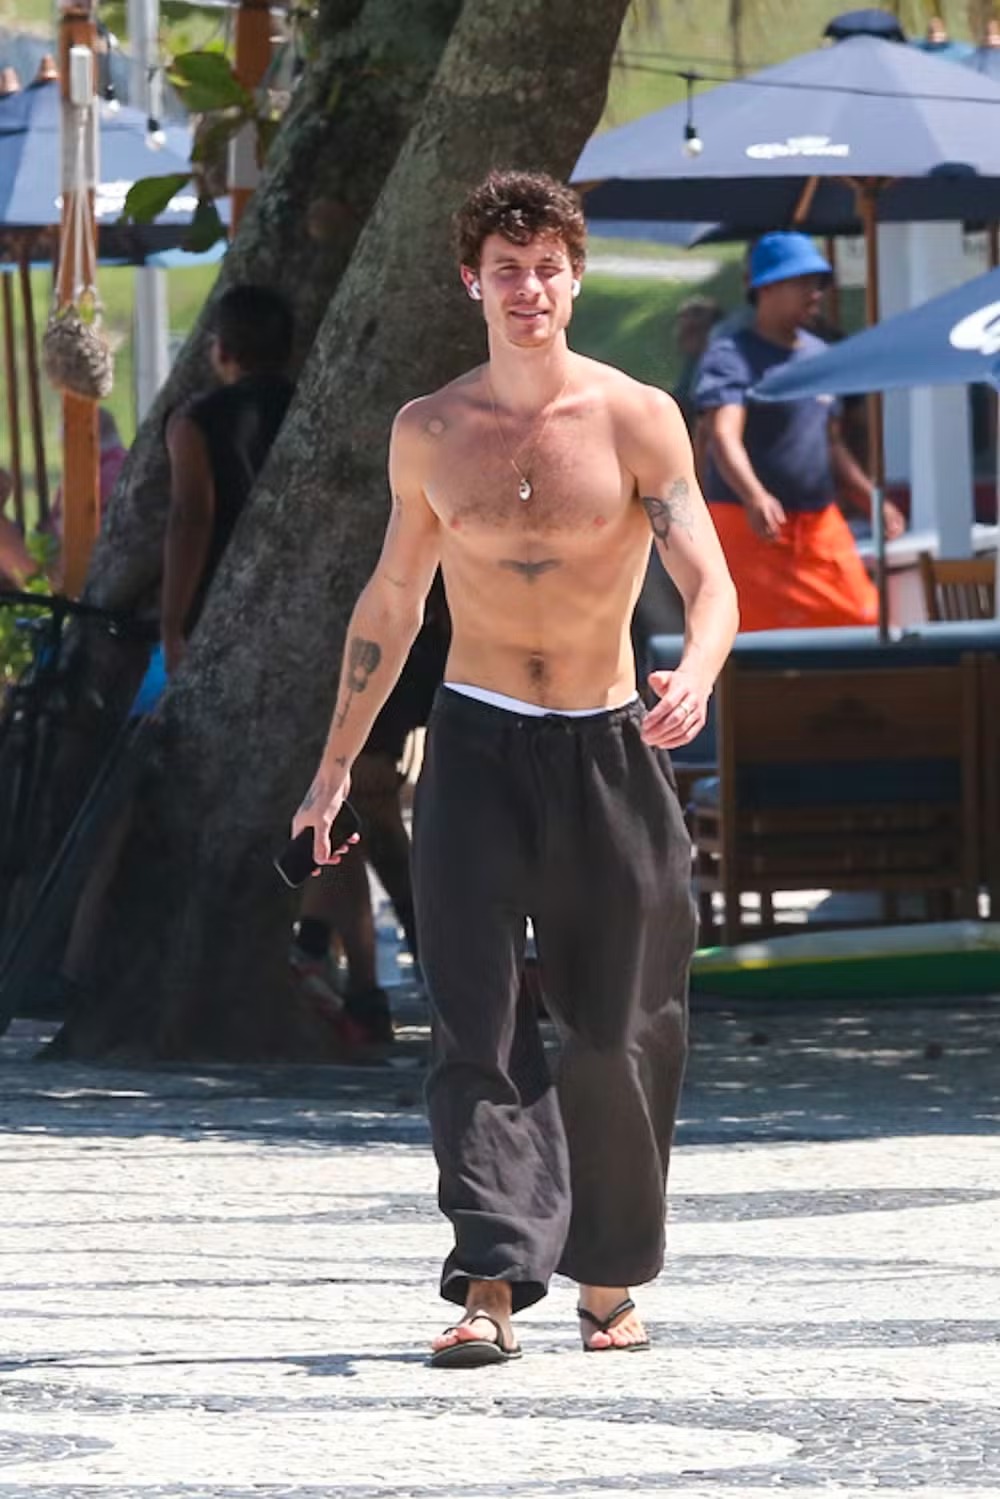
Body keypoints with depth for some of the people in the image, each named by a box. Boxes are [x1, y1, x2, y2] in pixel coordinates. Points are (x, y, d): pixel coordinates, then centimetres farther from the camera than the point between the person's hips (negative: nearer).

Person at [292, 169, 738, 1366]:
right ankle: (490, 1288, -18)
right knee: (475, 1024, -12)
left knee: (613, 1033, 6)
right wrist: (337, 761, 17)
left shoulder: (638, 419, -5)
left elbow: (709, 581, -13)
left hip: (608, 751, -1)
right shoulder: (428, 433, 4)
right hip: (477, 744, 1)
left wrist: (696, 674, -35)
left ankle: (609, 1284, 22)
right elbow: (392, 598, 16)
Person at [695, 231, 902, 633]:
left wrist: (873, 501, 21)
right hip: (750, 526, -7)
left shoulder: (819, 355, 16)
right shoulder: (730, 356, -9)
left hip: (821, 525, 7)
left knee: (861, 623, -3)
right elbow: (724, 436, -25)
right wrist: (755, 498, -41)